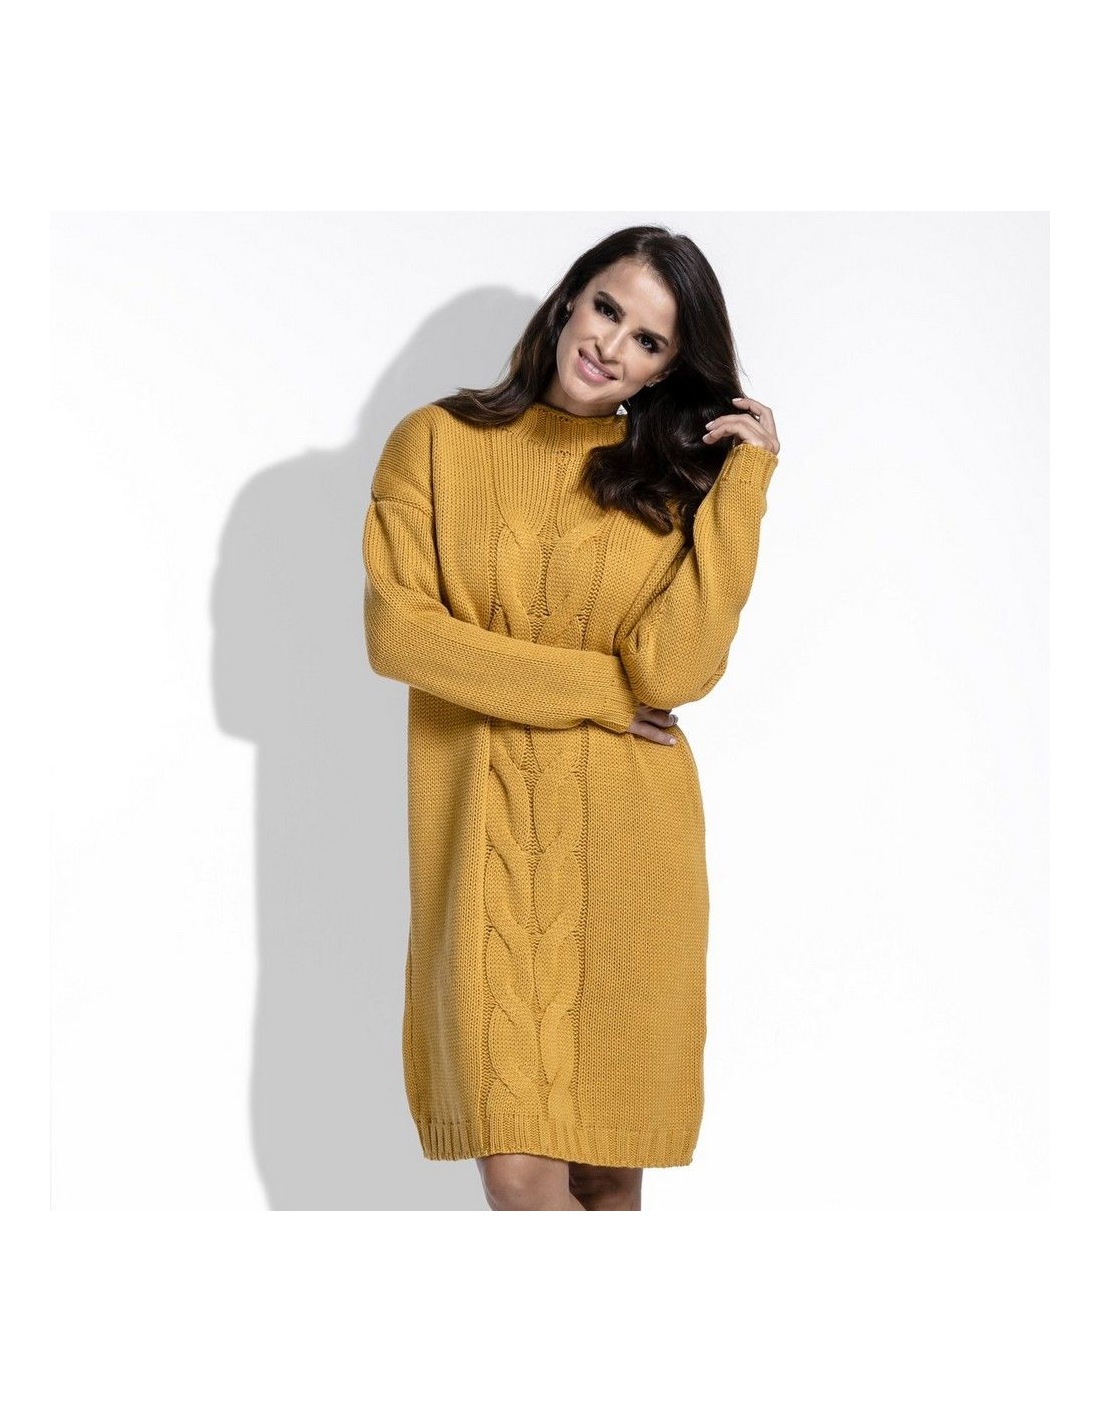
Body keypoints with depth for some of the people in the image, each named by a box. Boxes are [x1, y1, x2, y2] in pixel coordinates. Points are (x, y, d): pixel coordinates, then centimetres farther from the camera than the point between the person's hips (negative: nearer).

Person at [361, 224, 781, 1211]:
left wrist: (742, 480, -8)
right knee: (520, 1174, -9)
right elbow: (397, 631, -6)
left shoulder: (676, 480, 7)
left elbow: (673, 668, -8)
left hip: (624, 841, 1)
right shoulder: (438, 443, 4)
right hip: (485, 833, -1)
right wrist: (593, 690, -7)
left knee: (610, 1163, 6)